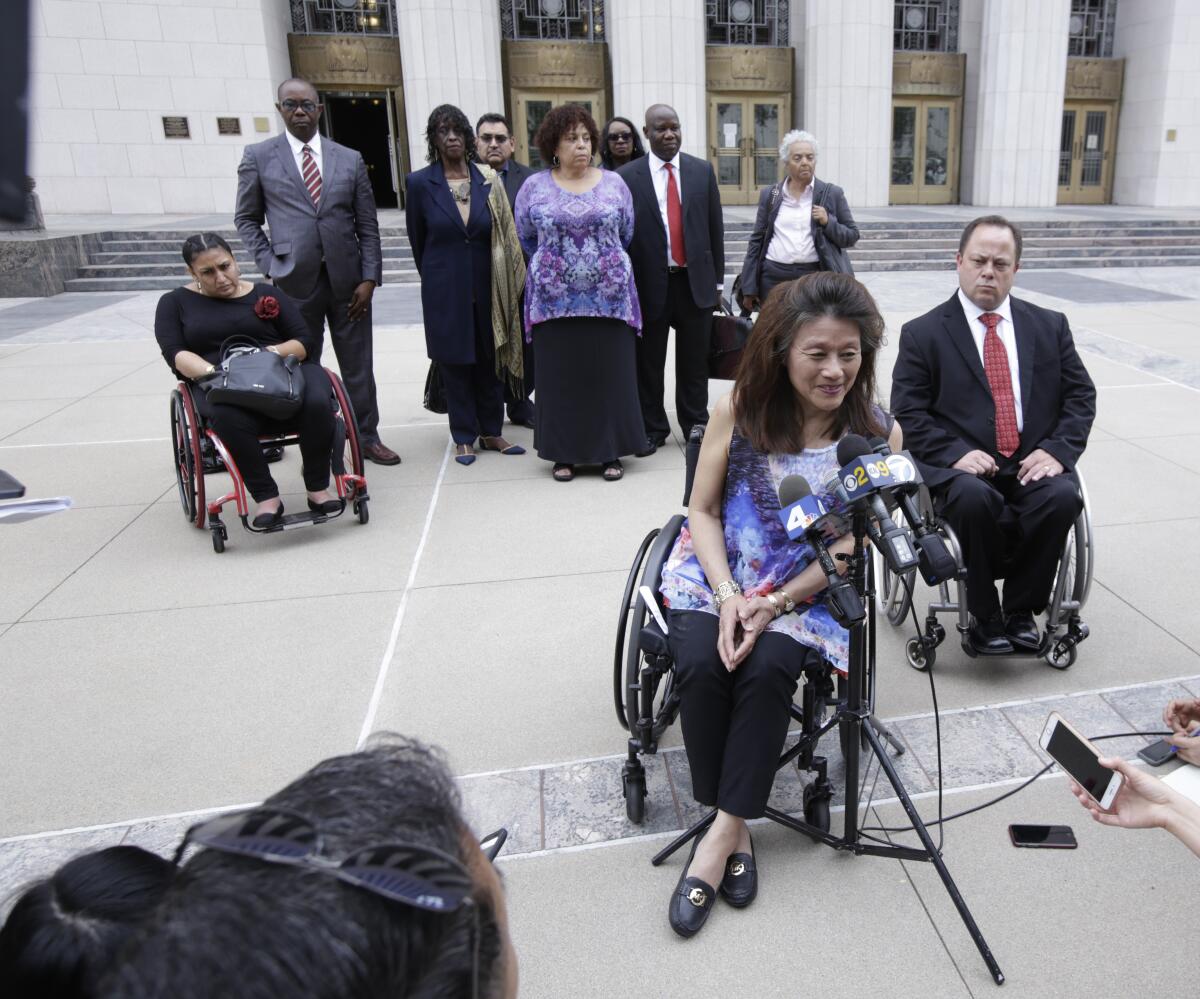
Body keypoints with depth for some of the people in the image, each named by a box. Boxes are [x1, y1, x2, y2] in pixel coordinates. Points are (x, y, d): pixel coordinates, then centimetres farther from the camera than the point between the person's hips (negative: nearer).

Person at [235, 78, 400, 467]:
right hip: (296, 282, -1)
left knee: (358, 365, 7)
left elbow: (367, 224, 6)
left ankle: (367, 437, 21)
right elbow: (246, 219, 9)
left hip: (348, 281, 1)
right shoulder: (258, 157, 4)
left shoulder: (350, 159, 7)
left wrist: (369, 278, -3)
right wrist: (270, 266, -3)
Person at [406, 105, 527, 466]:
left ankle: (491, 432, 21)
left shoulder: (488, 180, 1)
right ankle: (464, 437, 16)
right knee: (454, 362, 5)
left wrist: (502, 280, 8)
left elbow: (504, 235, 7)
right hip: (445, 289, -2)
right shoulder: (421, 183, -4)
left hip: (486, 285, 2)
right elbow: (417, 239, 6)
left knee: (489, 359, 8)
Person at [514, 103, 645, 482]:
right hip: (554, 299, 0)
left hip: (609, 297, 1)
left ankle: (610, 451, 14)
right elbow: (526, 238, 13)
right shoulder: (534, 187, 3)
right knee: (561, 376, 4)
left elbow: (626, 235, 13)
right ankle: (564, 453, 14)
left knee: (610, 374, 3)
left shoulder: (614, 184, 5)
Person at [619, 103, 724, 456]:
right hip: (650, 282, -1)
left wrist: (717, 278, 6)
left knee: (694, 361, 8)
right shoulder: (627, 176, -2)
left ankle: (696, 426, 21)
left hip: (695, 280, 2)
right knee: (648, 362, 7)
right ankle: (652, 428, 21)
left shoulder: (702, 170, 6)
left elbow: (715, 227, 8)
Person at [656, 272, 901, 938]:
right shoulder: (739, 409, -9)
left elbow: (850, 544, -5)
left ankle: (721, 834, -14)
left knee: (769, 667, -29)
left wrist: (774, 605, -17)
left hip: (806, 587, 0)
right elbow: (704, 511, -2)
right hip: (716, 573, 1)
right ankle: (734, 830, -6)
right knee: (700, 664, -26)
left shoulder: (877, 434, -8)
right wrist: (728, 598, -16)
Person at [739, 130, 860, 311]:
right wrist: (749, 288, 4)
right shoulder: (769, 194, 9)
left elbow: (852, 236, 9)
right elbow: (757, 240, 9)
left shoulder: (832, 193, 5)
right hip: (774, 278, 1)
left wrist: (828, 222, -10)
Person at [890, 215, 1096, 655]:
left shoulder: (1050, 326, 14)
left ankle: (1020, 609, -6)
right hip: (962, 467, -3)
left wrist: (1056, 449, -7)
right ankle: (984, 614, -12)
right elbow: (908, 412, -2)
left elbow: (1081, 394, 11)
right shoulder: (922, 333, 4)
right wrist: (956, 453, -17)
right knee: (974, 499, -35)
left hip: (1032, 465, 3)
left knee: (1063, 496, -29)